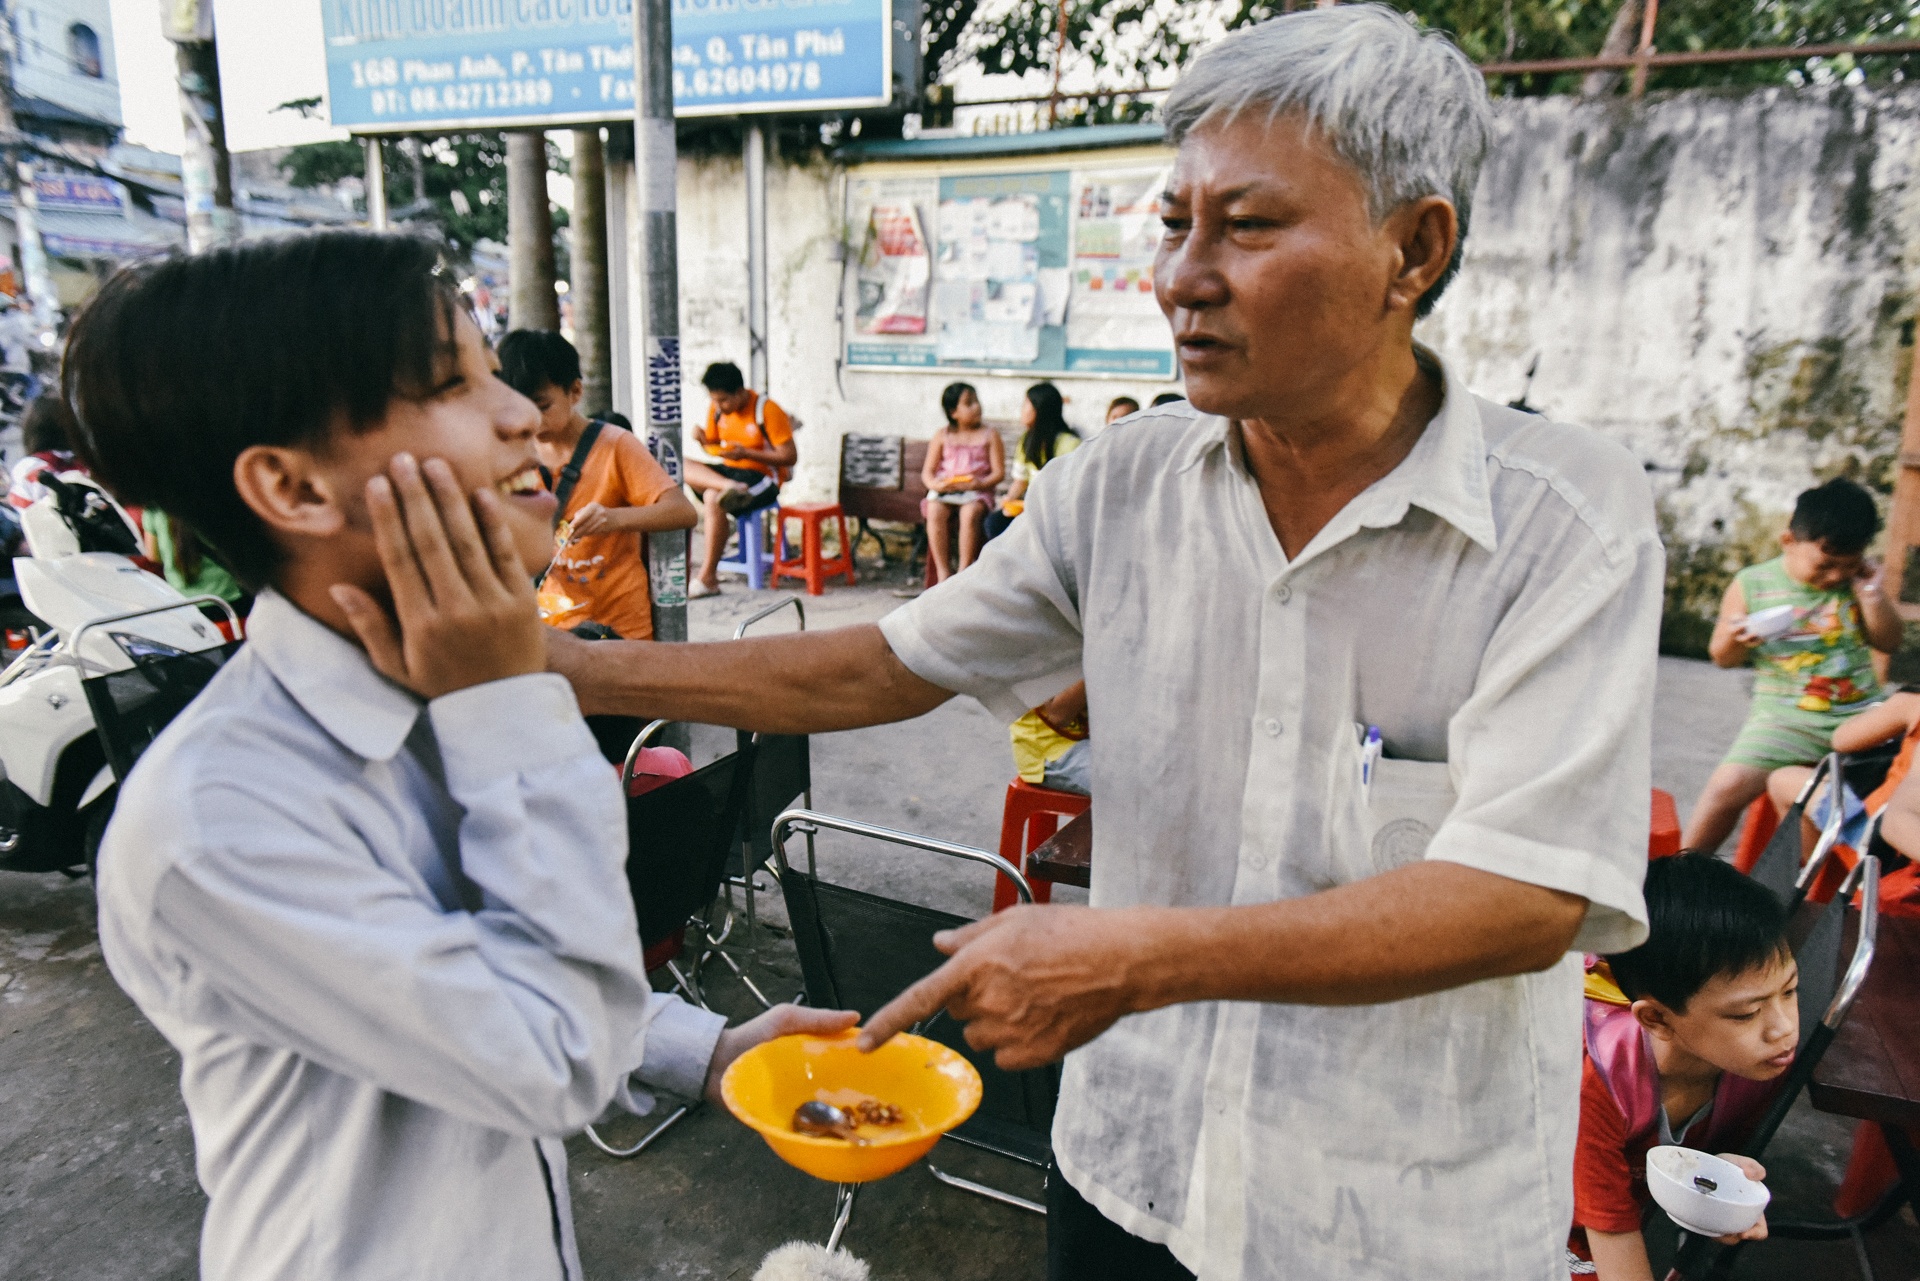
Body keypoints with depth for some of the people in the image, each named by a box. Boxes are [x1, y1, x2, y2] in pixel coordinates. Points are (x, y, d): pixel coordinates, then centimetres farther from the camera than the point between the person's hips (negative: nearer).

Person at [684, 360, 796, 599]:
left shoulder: (767, 410, -14)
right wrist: (704, 440, -9)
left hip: (763, 477, -7)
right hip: (728, 470, 7)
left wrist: (746, 453, -23)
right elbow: (714, 446, 16)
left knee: (713, 498, -34)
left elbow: (789, 456, -15)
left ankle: (708, 578, -27)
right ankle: (729, 487, -39)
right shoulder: (717, 409, 4)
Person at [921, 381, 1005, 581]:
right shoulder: (942, 436, 11)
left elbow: (999, 472, 0)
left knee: (970, 512, -35)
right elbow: (927, 471, 9)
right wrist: (936, 484, -14)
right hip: (944, 491, 2)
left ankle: (964, 570, -28)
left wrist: (979, 483, -19)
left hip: (976, 491, -1)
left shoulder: (990, 435, 6)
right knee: (935, 511, -31)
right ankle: (943, 571, -27)